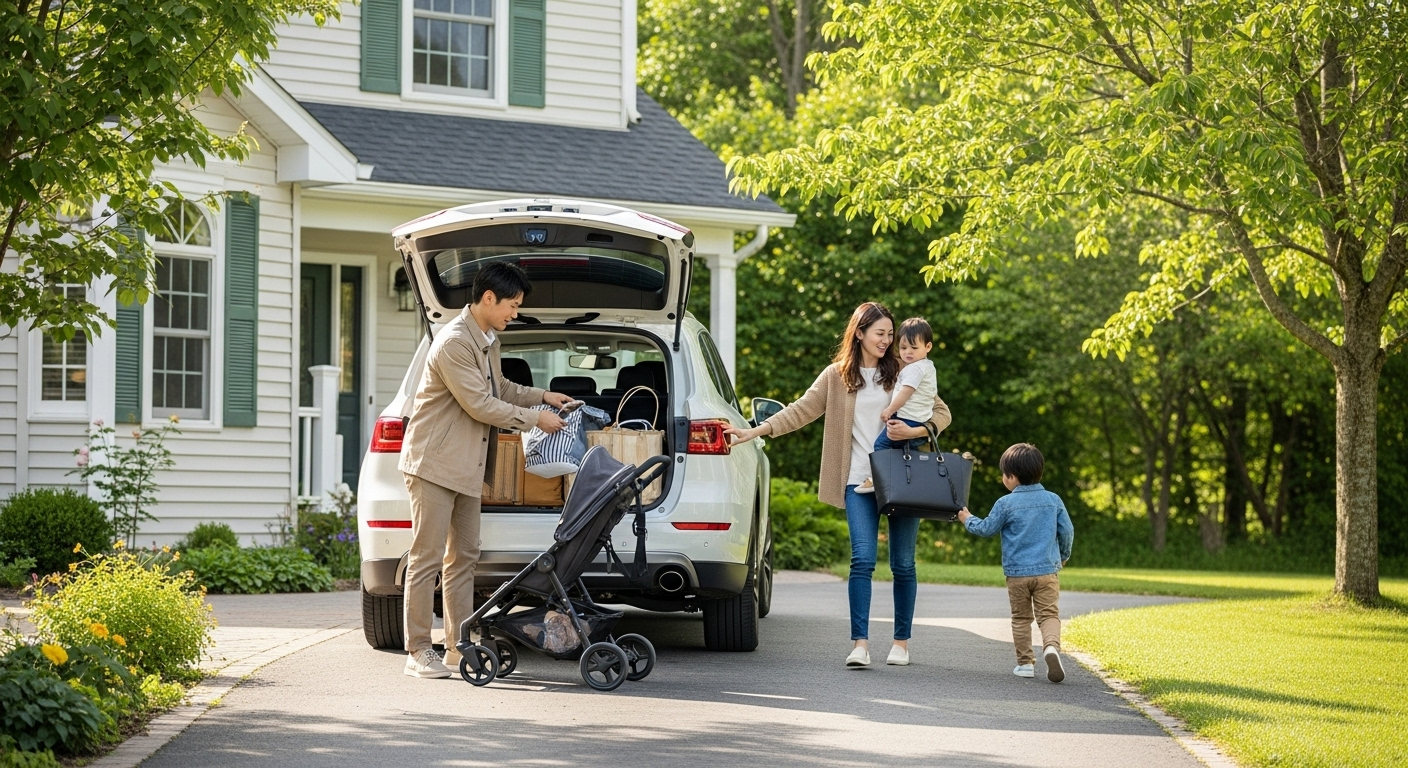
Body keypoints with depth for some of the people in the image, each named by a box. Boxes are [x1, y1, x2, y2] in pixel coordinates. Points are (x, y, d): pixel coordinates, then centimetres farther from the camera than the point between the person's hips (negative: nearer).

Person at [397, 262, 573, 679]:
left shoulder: (486, 340, 11)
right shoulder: (454, 343, -20)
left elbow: (499, 389, 27)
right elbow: (480, 406, -20)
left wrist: (543, 395, 14)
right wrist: (535, 419, -11)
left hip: (466, 466, 10)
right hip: (434, 463, -10)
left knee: (463, 557, 9)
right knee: (427, 558, -6)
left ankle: (459, 646, 13)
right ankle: (418, 651, -2)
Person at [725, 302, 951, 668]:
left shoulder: (902, 373, 5)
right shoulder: (836, 376, 8)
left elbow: (942, 412, 6)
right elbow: (801, 410, 6)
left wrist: (913, 431, -13)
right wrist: (754, 432, -2)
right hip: (859, 480, 0)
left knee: (903, 564, 5)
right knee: (862, 559, -13)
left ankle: (901, 642, 16)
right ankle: (860, 643, -13)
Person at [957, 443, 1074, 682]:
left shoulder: (1006, 503, -6)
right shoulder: (1053, 500, 2)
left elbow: (987, 528, 4)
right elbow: (1067, 531, 7)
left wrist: (968, 519, 23)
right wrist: (1063, 555, 25)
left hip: (1016, 572, -1)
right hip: (1047, 570, 1)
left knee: (1021, 618, 12)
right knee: (1049, 615, -1)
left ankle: (1025, 662, 13)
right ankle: (1052, 647, -29)